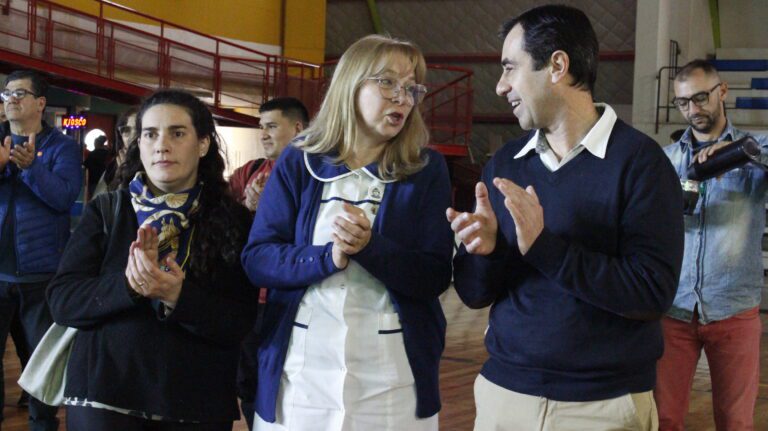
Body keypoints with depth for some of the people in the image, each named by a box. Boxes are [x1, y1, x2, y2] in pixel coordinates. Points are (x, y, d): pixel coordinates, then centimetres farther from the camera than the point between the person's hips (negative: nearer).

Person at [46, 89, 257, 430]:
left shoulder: (232, 220, 0)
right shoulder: (106, 211, 3)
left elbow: (241, 321, -7)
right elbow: (61, 300, -5)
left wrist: (177, 297, -23)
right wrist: (129, 285, -21)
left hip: (198, 403, 0)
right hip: (104, 394, 0)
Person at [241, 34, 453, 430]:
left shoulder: (427, 169, 2)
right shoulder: (298, 162, 3)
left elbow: (437, 275, -5)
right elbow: (256, 259, -3)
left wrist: (370, 247, -21)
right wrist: (327, 258, -19)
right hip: (301, 367, 1)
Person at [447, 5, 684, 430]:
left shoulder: (639, 160, -10)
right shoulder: (503, 165, 4)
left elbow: (653, 292, -19)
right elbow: (474, 293, 5)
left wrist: (544, 247, -25)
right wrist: (485, 250, -15)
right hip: (503, 390, 4)